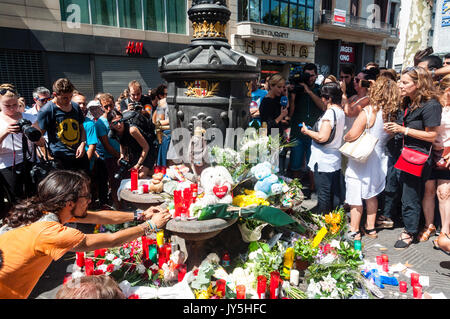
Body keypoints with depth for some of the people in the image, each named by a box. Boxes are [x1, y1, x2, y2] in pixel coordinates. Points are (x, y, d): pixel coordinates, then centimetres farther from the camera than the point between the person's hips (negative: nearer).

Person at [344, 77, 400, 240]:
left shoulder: (369, 111, -20)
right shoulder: (390, 113, 0)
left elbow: (353, 135, -21)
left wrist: (344, 137, -1)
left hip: (360, 160, -7)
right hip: (377, 160, 7)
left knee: (355, 197, 3)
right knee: (371, 194, 19)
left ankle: (354, 231, 12)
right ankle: (370, 228, 31)